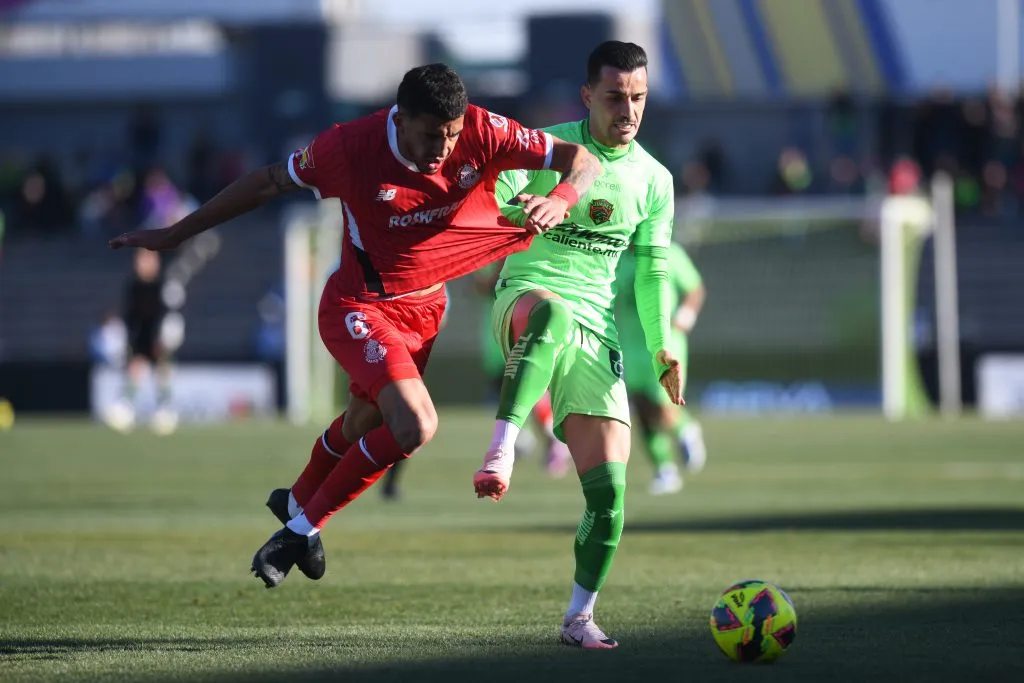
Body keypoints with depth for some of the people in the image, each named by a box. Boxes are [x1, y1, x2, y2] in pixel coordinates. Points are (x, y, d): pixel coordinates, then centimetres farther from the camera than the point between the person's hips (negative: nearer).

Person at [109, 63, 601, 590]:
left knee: (365, 423, 24)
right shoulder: (351, 147, -25)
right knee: (415, 426, -24)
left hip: (425, 308, 5)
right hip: (360, 306, -5)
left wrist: (559, 201, -40)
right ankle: (305, 527, -5)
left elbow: (581, 161, -16)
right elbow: (269, 182, -11)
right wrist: (173, 235, -6)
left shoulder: (482, 134, -20)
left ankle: (298, 503, 55)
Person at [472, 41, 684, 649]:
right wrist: (523, 208, -32)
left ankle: (580, 616, 10)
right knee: (554, 313, -44)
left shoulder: (654, 181, 12)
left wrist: (662, 346, 4)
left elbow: (652, 271, 17)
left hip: (595, 333, 4)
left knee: (608, 485, -6)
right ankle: (502, 453, -52)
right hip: (526, 298, -4)